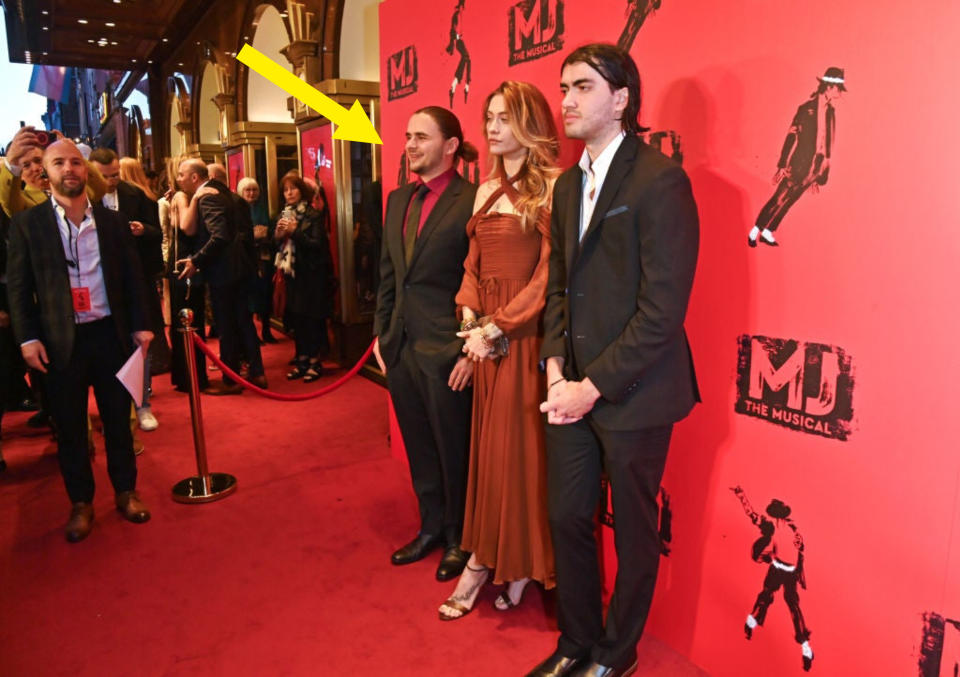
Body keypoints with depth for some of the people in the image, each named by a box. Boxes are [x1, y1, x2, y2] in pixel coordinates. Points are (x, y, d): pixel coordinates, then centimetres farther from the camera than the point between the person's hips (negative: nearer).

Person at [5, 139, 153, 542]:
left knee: (118, 418, 11)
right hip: (60, 340, -1)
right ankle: (81, 503, 24)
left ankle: (126, 491, 26)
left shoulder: (112, 222, 6)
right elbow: (18, 286, 0)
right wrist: (27, 337, -7)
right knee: (70, 426, 8)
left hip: (110, 333, 1)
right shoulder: (27, 224, 0)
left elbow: (133, 277, 8)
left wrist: (140, 325, 2)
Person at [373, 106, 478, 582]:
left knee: (454, 451, 9)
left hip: (447, 351, -7)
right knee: (419, 449, 19)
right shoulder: (398, 200, 12)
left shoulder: (472, 201, -11)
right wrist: (380, 332, 11)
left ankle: (459, 539, 30)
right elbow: (387, 272, 15)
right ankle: (431, 528, 38)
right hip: (400, 347, 7)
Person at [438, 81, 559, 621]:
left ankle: (513, 564, 22)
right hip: (486, 338, 7)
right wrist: (470, 318, 0)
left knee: (519, 447, 3)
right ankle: (488, 560, 27)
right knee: (488, 447, 12)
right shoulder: (486, 192, 14)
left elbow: (548, 274, -14)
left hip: (525, 337, -7)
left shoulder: (552, 186, -8)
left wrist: (496, 328, -14)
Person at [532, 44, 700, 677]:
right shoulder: (567, 184, 11)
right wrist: (556, 366, 0)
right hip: (573, 387, 7)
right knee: (568, 518, 15)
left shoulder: (660, 180, -13)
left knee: (634, 531, 12)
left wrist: (594, 385, -16)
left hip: (632, 393, -6)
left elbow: (663, 308, -18)